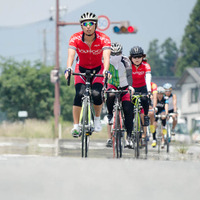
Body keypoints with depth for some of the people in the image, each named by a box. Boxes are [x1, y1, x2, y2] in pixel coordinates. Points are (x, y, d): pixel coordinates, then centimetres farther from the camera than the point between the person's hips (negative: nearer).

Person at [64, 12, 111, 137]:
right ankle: (76, 126, -13)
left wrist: (106, 70, -57)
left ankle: (97, 119, 4)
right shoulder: (75, 38, -22)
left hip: (98, 69, -1)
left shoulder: (103, 39, -25)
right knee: (79, 94, -21)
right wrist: (68, 68, -54)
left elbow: (106, 56, -38)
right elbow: (71, 55, -34)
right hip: (81, 69, 1)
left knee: (97, 94, -23)